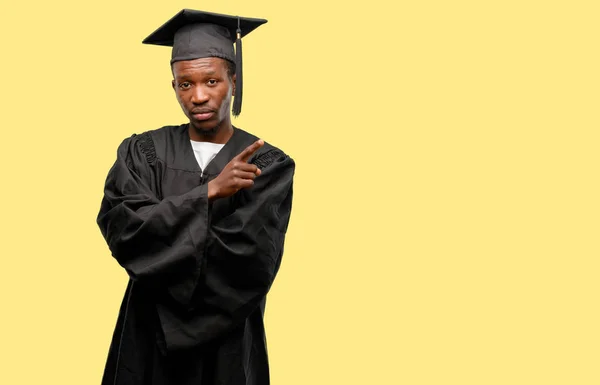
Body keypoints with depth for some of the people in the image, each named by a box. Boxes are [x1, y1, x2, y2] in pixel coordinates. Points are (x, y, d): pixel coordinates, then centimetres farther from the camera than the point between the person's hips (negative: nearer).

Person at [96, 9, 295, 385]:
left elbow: (251, 260, -20)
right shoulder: (142, 153, -2)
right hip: (149, 337, 1)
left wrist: (160, 249, -15)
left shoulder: (271, 166, -9)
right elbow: (122, 231, -17)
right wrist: (209, 191, -22)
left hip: (229, 343, -1)